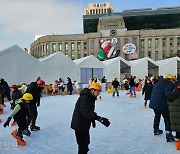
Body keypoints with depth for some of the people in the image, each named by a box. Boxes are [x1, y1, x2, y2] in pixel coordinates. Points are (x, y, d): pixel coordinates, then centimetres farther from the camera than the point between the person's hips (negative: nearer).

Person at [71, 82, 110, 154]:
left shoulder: (90, 97, 6)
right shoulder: (84, 98, -27)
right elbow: (86, 112, -41)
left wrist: (93, 120, 16)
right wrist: (99, 118, -47)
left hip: (85, 125, 10)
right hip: (79, 125, -10)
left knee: (86, 142, 23)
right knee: (83, 145, -3)